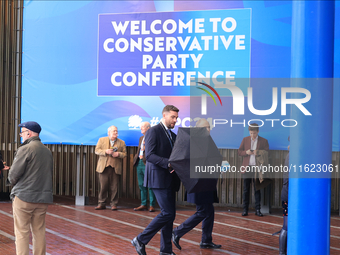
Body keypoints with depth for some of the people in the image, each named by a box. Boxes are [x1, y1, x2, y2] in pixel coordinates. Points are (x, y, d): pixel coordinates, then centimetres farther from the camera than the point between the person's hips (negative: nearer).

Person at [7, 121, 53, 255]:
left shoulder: (25, 149, -11)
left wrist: (13, 183, 9)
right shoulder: (47, 151, 12)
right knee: (39, 231, 13)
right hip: (43, 198, 7)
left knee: (22, 233, 0)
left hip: (24, 196, -7)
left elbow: (14, 174, -11)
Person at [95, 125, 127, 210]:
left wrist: (118, 154, -11)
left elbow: (124, 154, 9)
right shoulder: (102, 140, 11)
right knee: (103, 186, -1)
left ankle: (113, 204, 8)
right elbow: (97, 151, 4)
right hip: (103, 167, 0)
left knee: (114, 187, -1)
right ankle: (101, 203, 7)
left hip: (115, 168, 0)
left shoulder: (121, 142, 13)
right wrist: (105, 151, -12)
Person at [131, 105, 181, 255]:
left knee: (170, 215, 7)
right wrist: (169, 163, -26)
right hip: (158, 178, -9)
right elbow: (149, 155, -17)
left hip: (169, 179, 9)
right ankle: (140, 240, -1)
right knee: (167, 213, -13)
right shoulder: (153, 131, -7)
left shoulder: (173, 136, 19)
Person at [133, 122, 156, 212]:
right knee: (141, 185, 11)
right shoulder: (141, 138, 20)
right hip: (139, 163, 9)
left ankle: (152, 205, 1)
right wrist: (137, 157, 14)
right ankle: (143, 204, 16)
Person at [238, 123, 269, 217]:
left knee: (257, 190, 2)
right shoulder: (245, 140, 10)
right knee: (246, 189, 3)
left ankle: (258, 210, 7)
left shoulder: (263, 141, 4)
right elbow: (239, 152, 9)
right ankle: (245, 209, 8)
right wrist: (246, 152, -11)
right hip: (247, 167, 1)